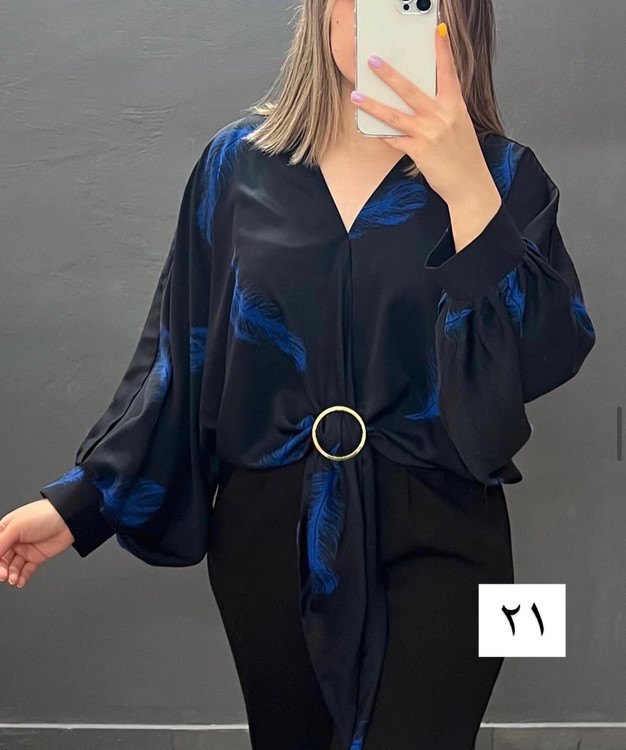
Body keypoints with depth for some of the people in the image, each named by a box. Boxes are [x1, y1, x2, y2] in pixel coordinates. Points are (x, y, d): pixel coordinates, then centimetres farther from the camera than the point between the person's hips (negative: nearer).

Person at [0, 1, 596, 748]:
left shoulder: (499, 173, -3)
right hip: (269, 531, 2)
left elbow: (548, 357, -17)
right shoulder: (240, 162, 1)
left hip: (436, 537, -1)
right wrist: (83, 498, 2)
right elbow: (180, 352, 5)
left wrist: (467, 188, -26)